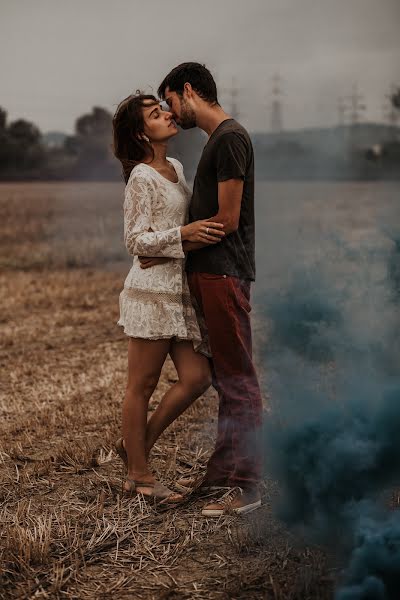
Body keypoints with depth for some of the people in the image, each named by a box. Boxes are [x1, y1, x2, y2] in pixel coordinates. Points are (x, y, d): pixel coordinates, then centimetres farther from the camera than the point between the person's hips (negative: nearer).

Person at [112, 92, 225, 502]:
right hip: (152, 288, -9)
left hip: (178, 289, 9)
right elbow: (135, 241, -15)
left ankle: (135, 447, 20)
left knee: (196, 377, 5)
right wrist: (184, 233, -24)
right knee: (142, 386, 1)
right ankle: (139, 475, 13)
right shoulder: (141, 178, -11)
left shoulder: (175, 167, 14)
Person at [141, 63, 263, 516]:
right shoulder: (216, 139, 19)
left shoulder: (230, 138, -12)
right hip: (208, 274, 10)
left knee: (237, 380, -7)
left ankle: (245, 487, -2)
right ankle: (222, 472, 22)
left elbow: (227, 221, -16)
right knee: (224, 379, 14)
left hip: (225, 274, -10)